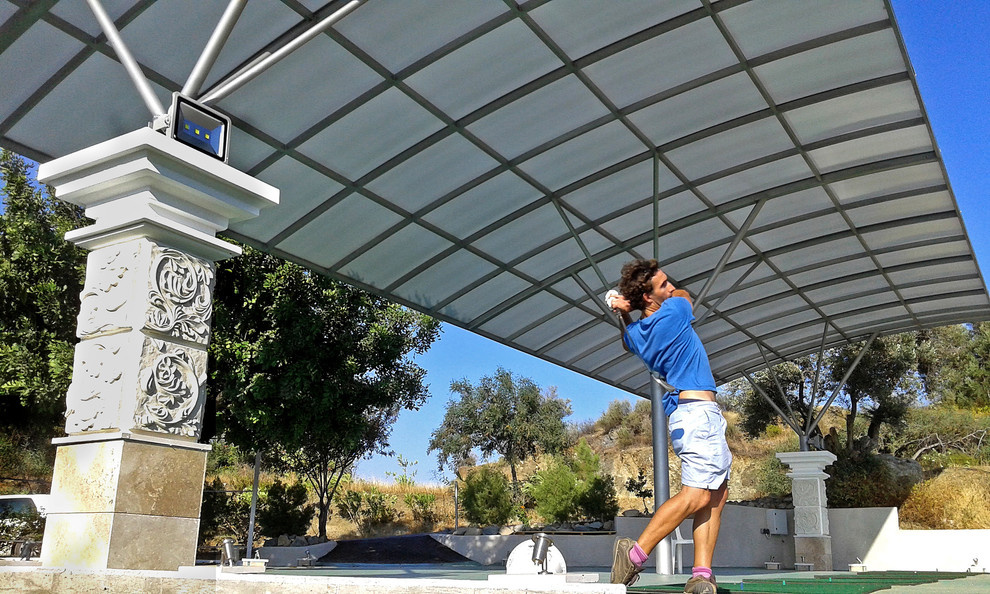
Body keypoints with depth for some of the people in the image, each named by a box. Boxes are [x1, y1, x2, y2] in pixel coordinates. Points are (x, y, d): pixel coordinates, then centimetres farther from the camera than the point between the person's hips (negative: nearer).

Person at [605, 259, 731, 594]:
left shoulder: (636, 333, 10)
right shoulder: (675, 310, -9)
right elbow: (684, 295, 16)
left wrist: (625, 313, 20)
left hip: (688, 413, 9)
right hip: (698, 411, -9)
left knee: (717, 494, 8)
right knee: (696, 494, -13)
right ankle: (636, 552, -16)